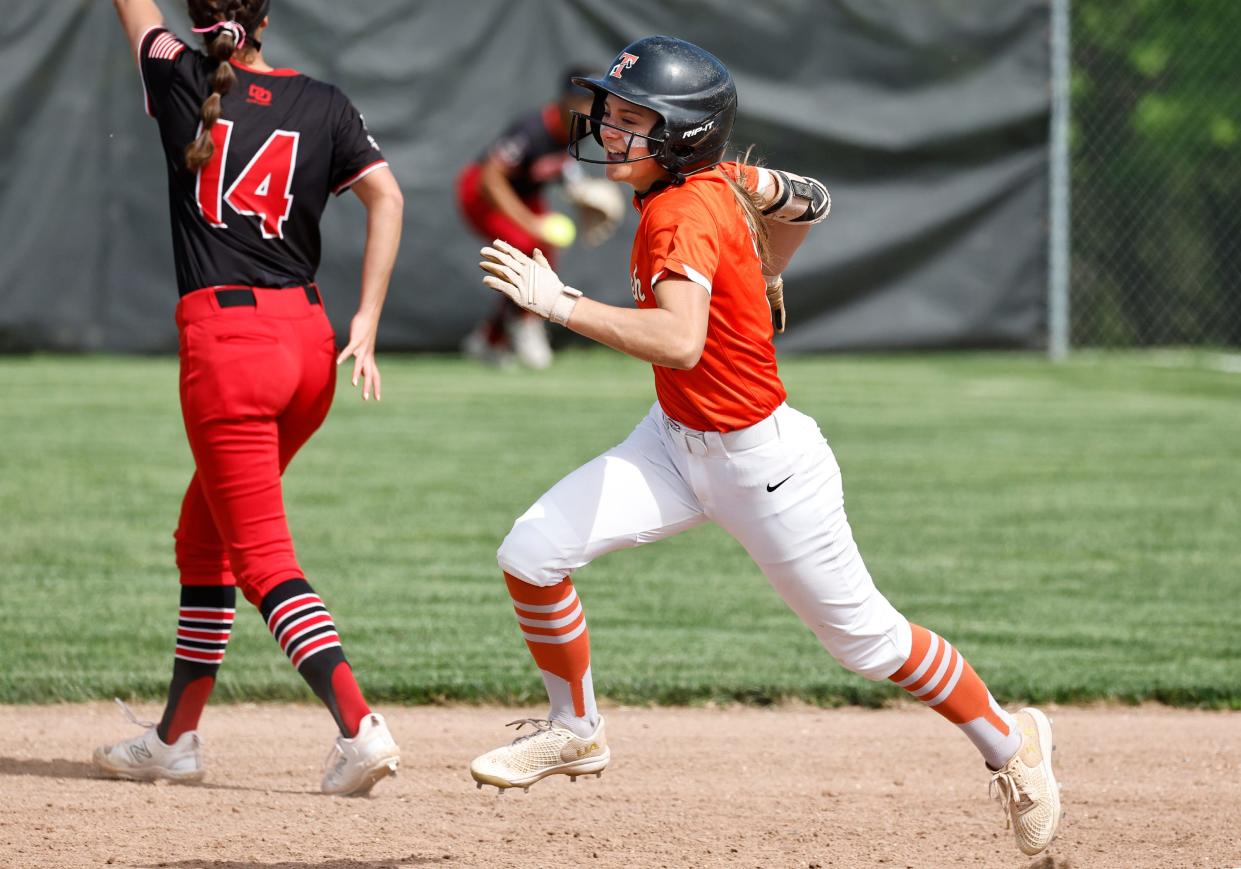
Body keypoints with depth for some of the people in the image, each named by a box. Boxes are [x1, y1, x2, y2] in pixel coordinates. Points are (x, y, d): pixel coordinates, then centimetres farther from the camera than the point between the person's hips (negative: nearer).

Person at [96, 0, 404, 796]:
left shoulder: (182, 84, 0)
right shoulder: (323, 104, 6)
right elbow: (387, 195, -4)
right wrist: (365, 325, -6)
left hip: (224, 343, -5)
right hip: (307, 342, 5)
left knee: (264, 559, -5)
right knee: (205, 540, 20)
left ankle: (360, 727, -21)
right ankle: (177, 738, 25)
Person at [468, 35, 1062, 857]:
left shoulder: (684, 213, -28)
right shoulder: (718, 177, -3)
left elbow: (679, 342, -44)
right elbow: (808, 200, 14)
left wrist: (560, 304, -43)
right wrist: (762, 277, 28)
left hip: (762, 463, -8)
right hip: (676, 442, 8)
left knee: (867, 640, 6)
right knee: (531, 551, -8)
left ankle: (1010, 741, 30)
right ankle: (576, 731, 14)